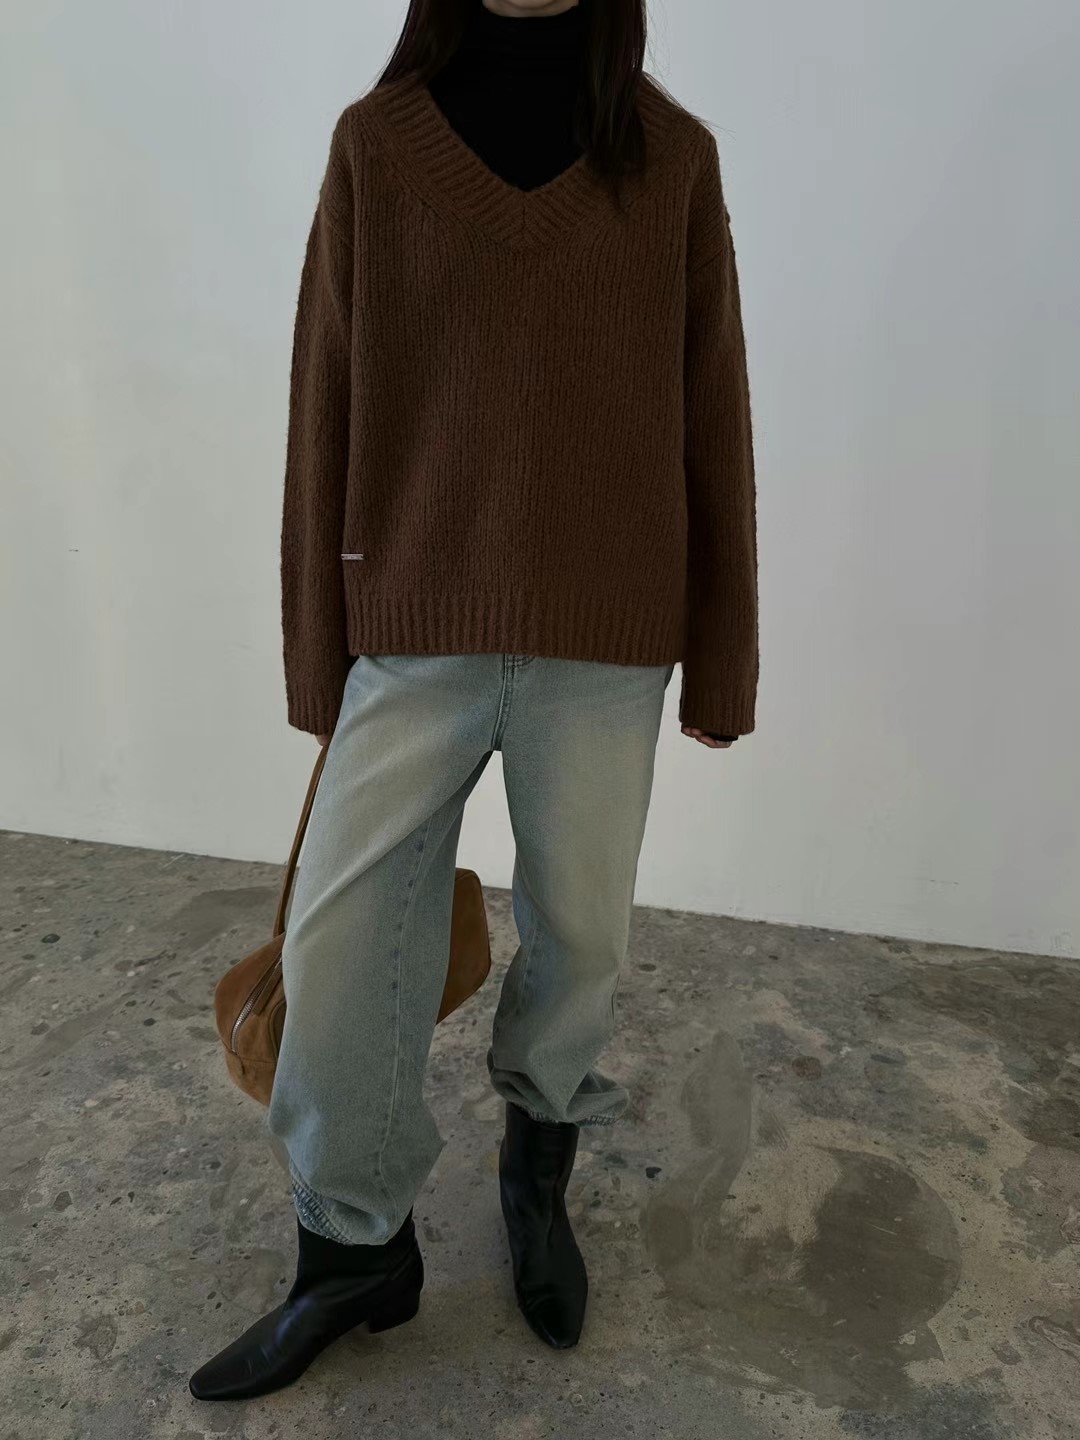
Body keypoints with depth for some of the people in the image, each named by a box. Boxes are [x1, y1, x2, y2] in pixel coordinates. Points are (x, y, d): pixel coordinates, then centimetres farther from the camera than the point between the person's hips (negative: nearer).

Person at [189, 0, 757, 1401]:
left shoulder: (674, 157, 4)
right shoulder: (376, 142, 4)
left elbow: (711, 419, 5)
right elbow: (326, 412, 5)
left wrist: (722, 658, 4)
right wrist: (319, 655, 5)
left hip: (606, 633, 0)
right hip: (415, 625, 1)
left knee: (579, 932, 11)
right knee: (338, 947, 2)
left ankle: (539, 1171, 42)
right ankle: (357, 1247, 28)